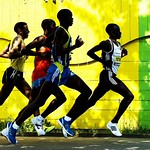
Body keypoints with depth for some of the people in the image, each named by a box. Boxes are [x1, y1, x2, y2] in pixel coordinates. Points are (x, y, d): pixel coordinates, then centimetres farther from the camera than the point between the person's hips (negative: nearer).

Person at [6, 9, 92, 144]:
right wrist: (75, 46, -16)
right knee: (40, 101, -9)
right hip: (57, 70, -10)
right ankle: (14, 126, -4)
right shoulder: (61, 31, -12)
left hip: (64, 71, 10)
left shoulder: (64, 32, 16)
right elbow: (58, 52, -22)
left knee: (87, 91, 3)